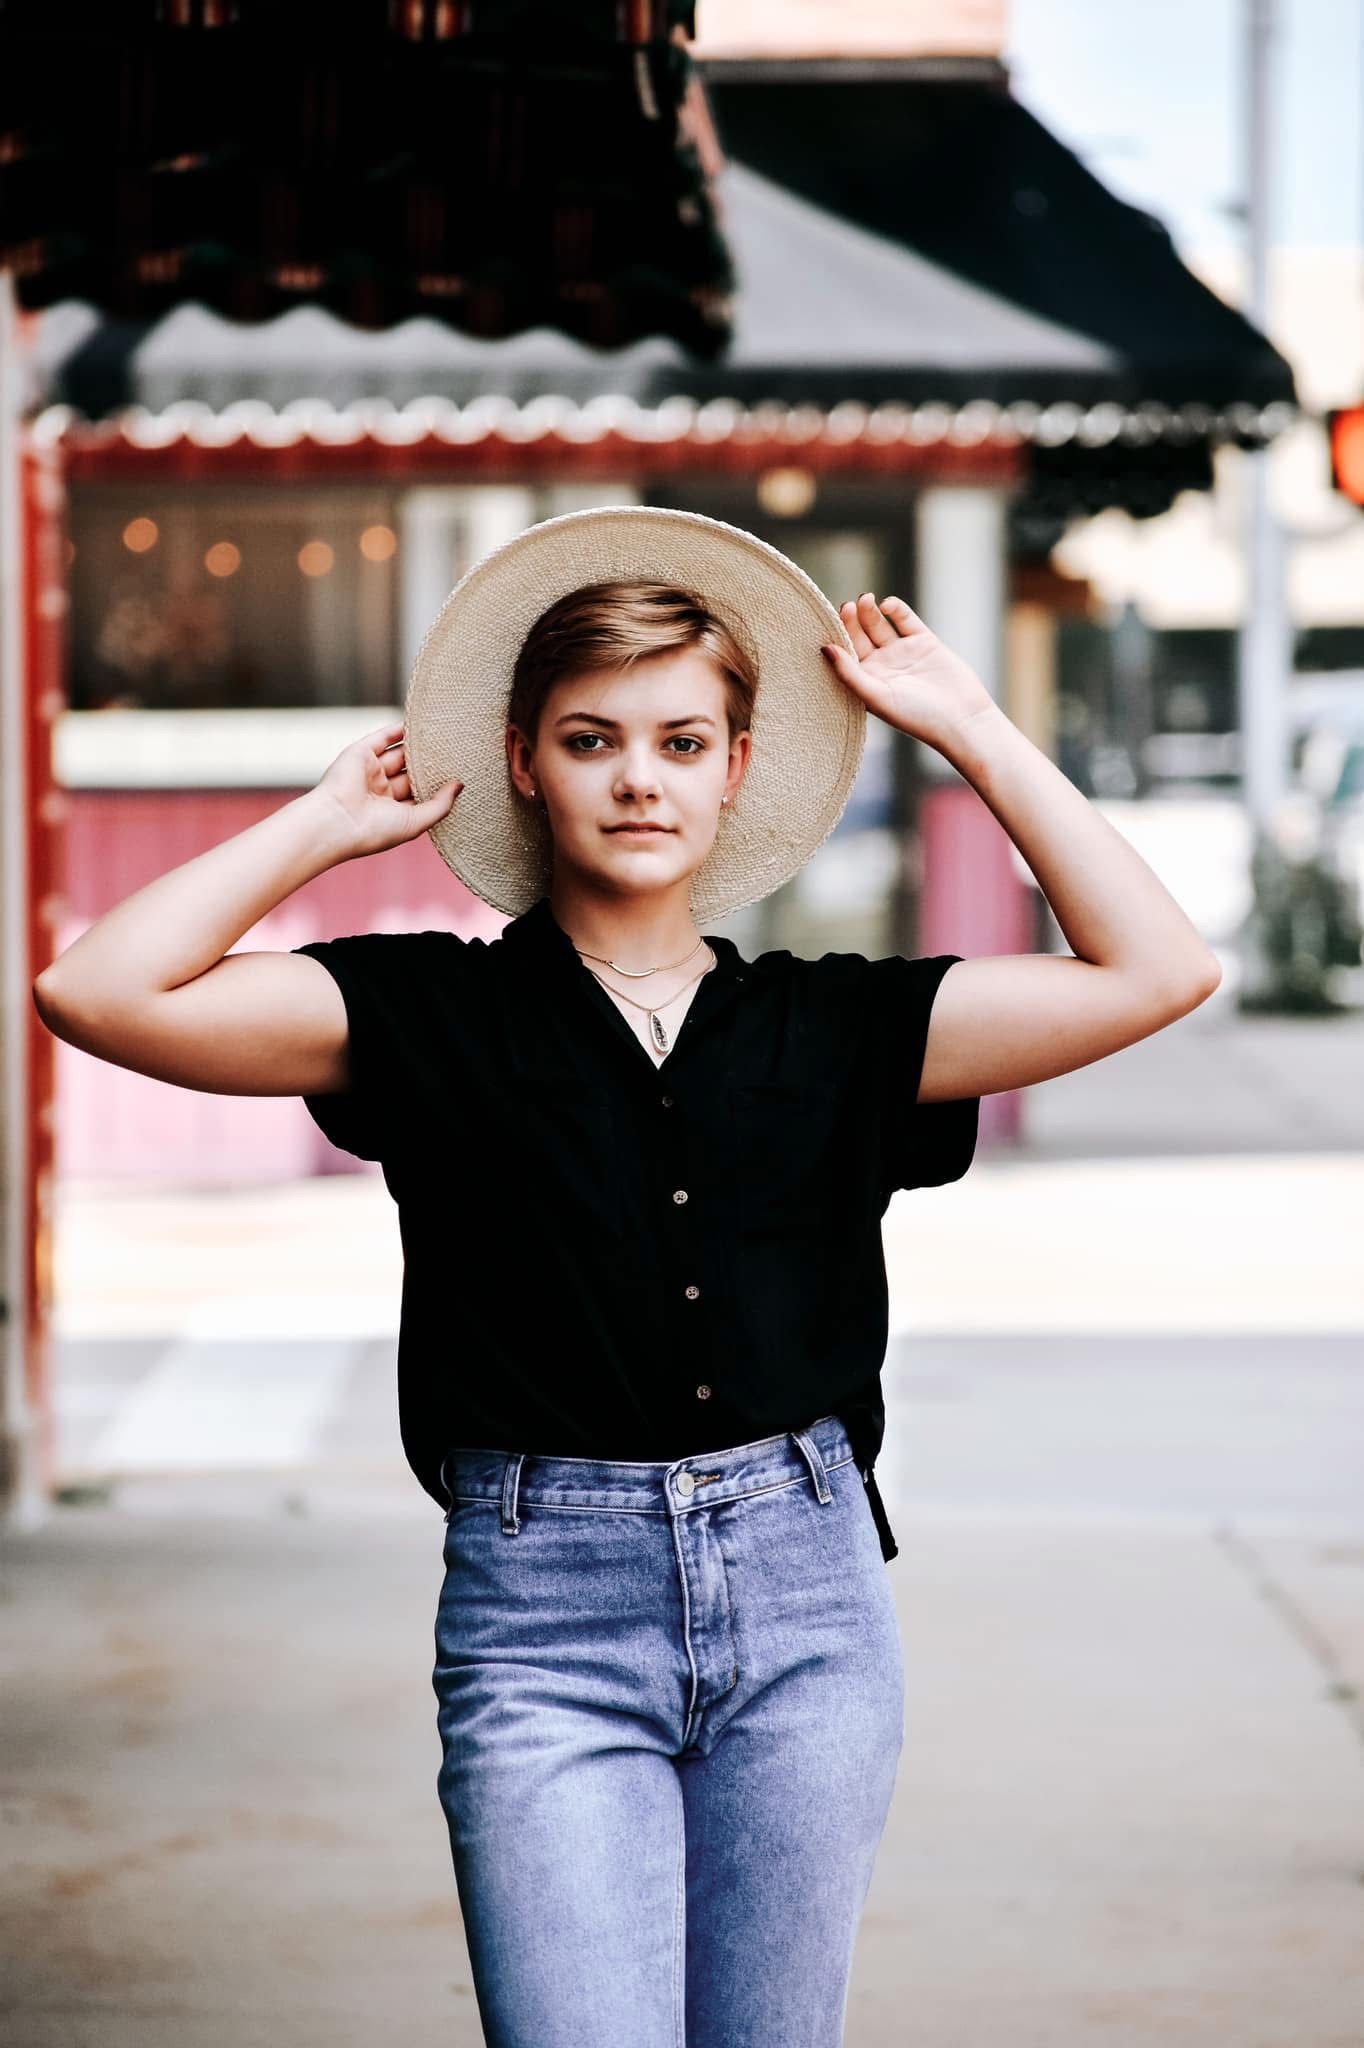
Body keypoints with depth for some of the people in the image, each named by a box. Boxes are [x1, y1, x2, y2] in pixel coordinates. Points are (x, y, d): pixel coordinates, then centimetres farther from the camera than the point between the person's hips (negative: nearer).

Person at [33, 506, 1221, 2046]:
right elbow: (96, 992, -8)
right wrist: (330, 821, 2)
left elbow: (1162, 971, 4)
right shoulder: (432, 1019, 3)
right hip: (544, 1609, -2)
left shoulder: (827, 1028, 9)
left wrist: (968, 729, 7)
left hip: (804, 1588, 3)